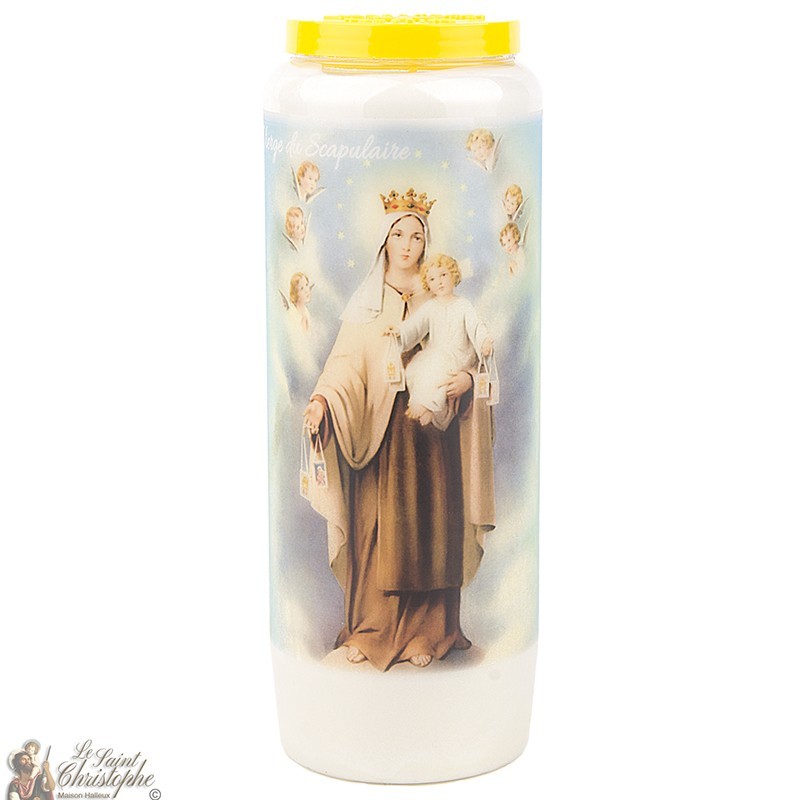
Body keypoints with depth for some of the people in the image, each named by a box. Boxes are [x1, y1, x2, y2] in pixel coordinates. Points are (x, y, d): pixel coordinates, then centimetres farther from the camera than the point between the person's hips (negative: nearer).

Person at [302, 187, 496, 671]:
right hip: (378, 428, 0)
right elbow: (347, 360, -3)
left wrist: (466, 378, -15)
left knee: (429, 527, 0)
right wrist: (322, 398, -22)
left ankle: (425, 631, 7)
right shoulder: (365, 302, 6)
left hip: (433, 429, 1)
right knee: (377, 526, -2)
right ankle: (370, 630, 6)